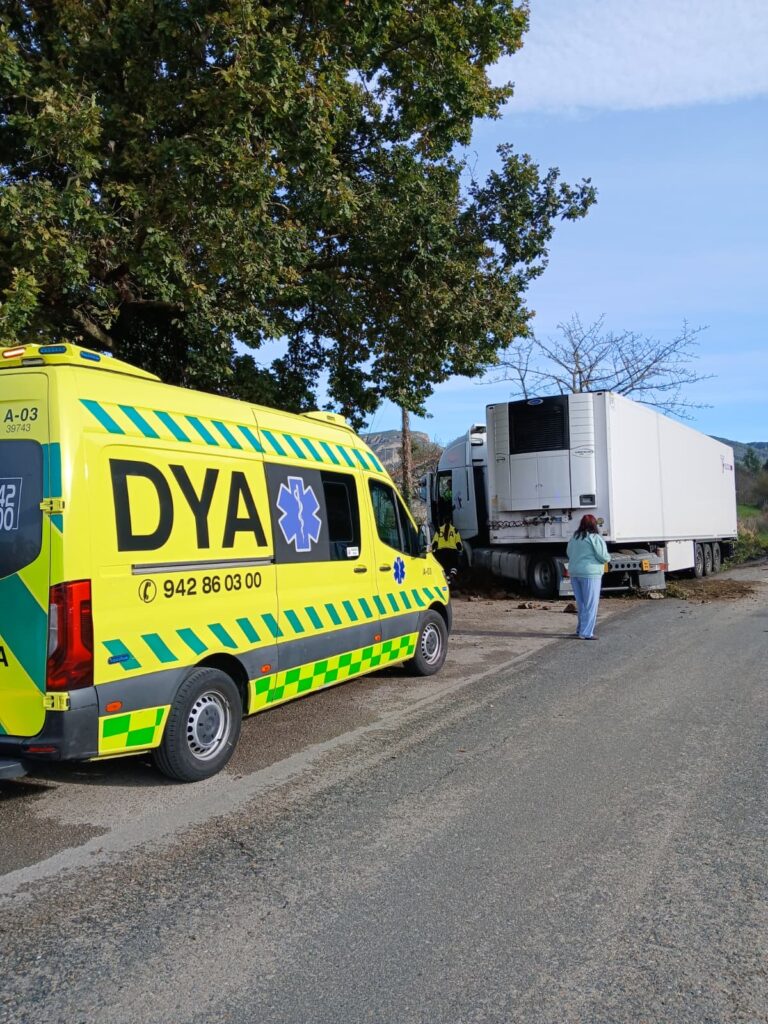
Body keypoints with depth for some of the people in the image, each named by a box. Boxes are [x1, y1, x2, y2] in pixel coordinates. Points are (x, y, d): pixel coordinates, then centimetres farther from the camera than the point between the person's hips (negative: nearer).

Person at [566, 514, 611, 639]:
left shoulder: (573, 538, 11)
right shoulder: (595, 538, -10)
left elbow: (569, 554, 16)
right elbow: (603, 557, -12)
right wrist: (608, 558, 8)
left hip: (574, 572, 7)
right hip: (590, 573, -7)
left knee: (581, 603, 17)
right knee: (591, 604, -2)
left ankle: (580, 629, 25)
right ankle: (586, 633, -3)